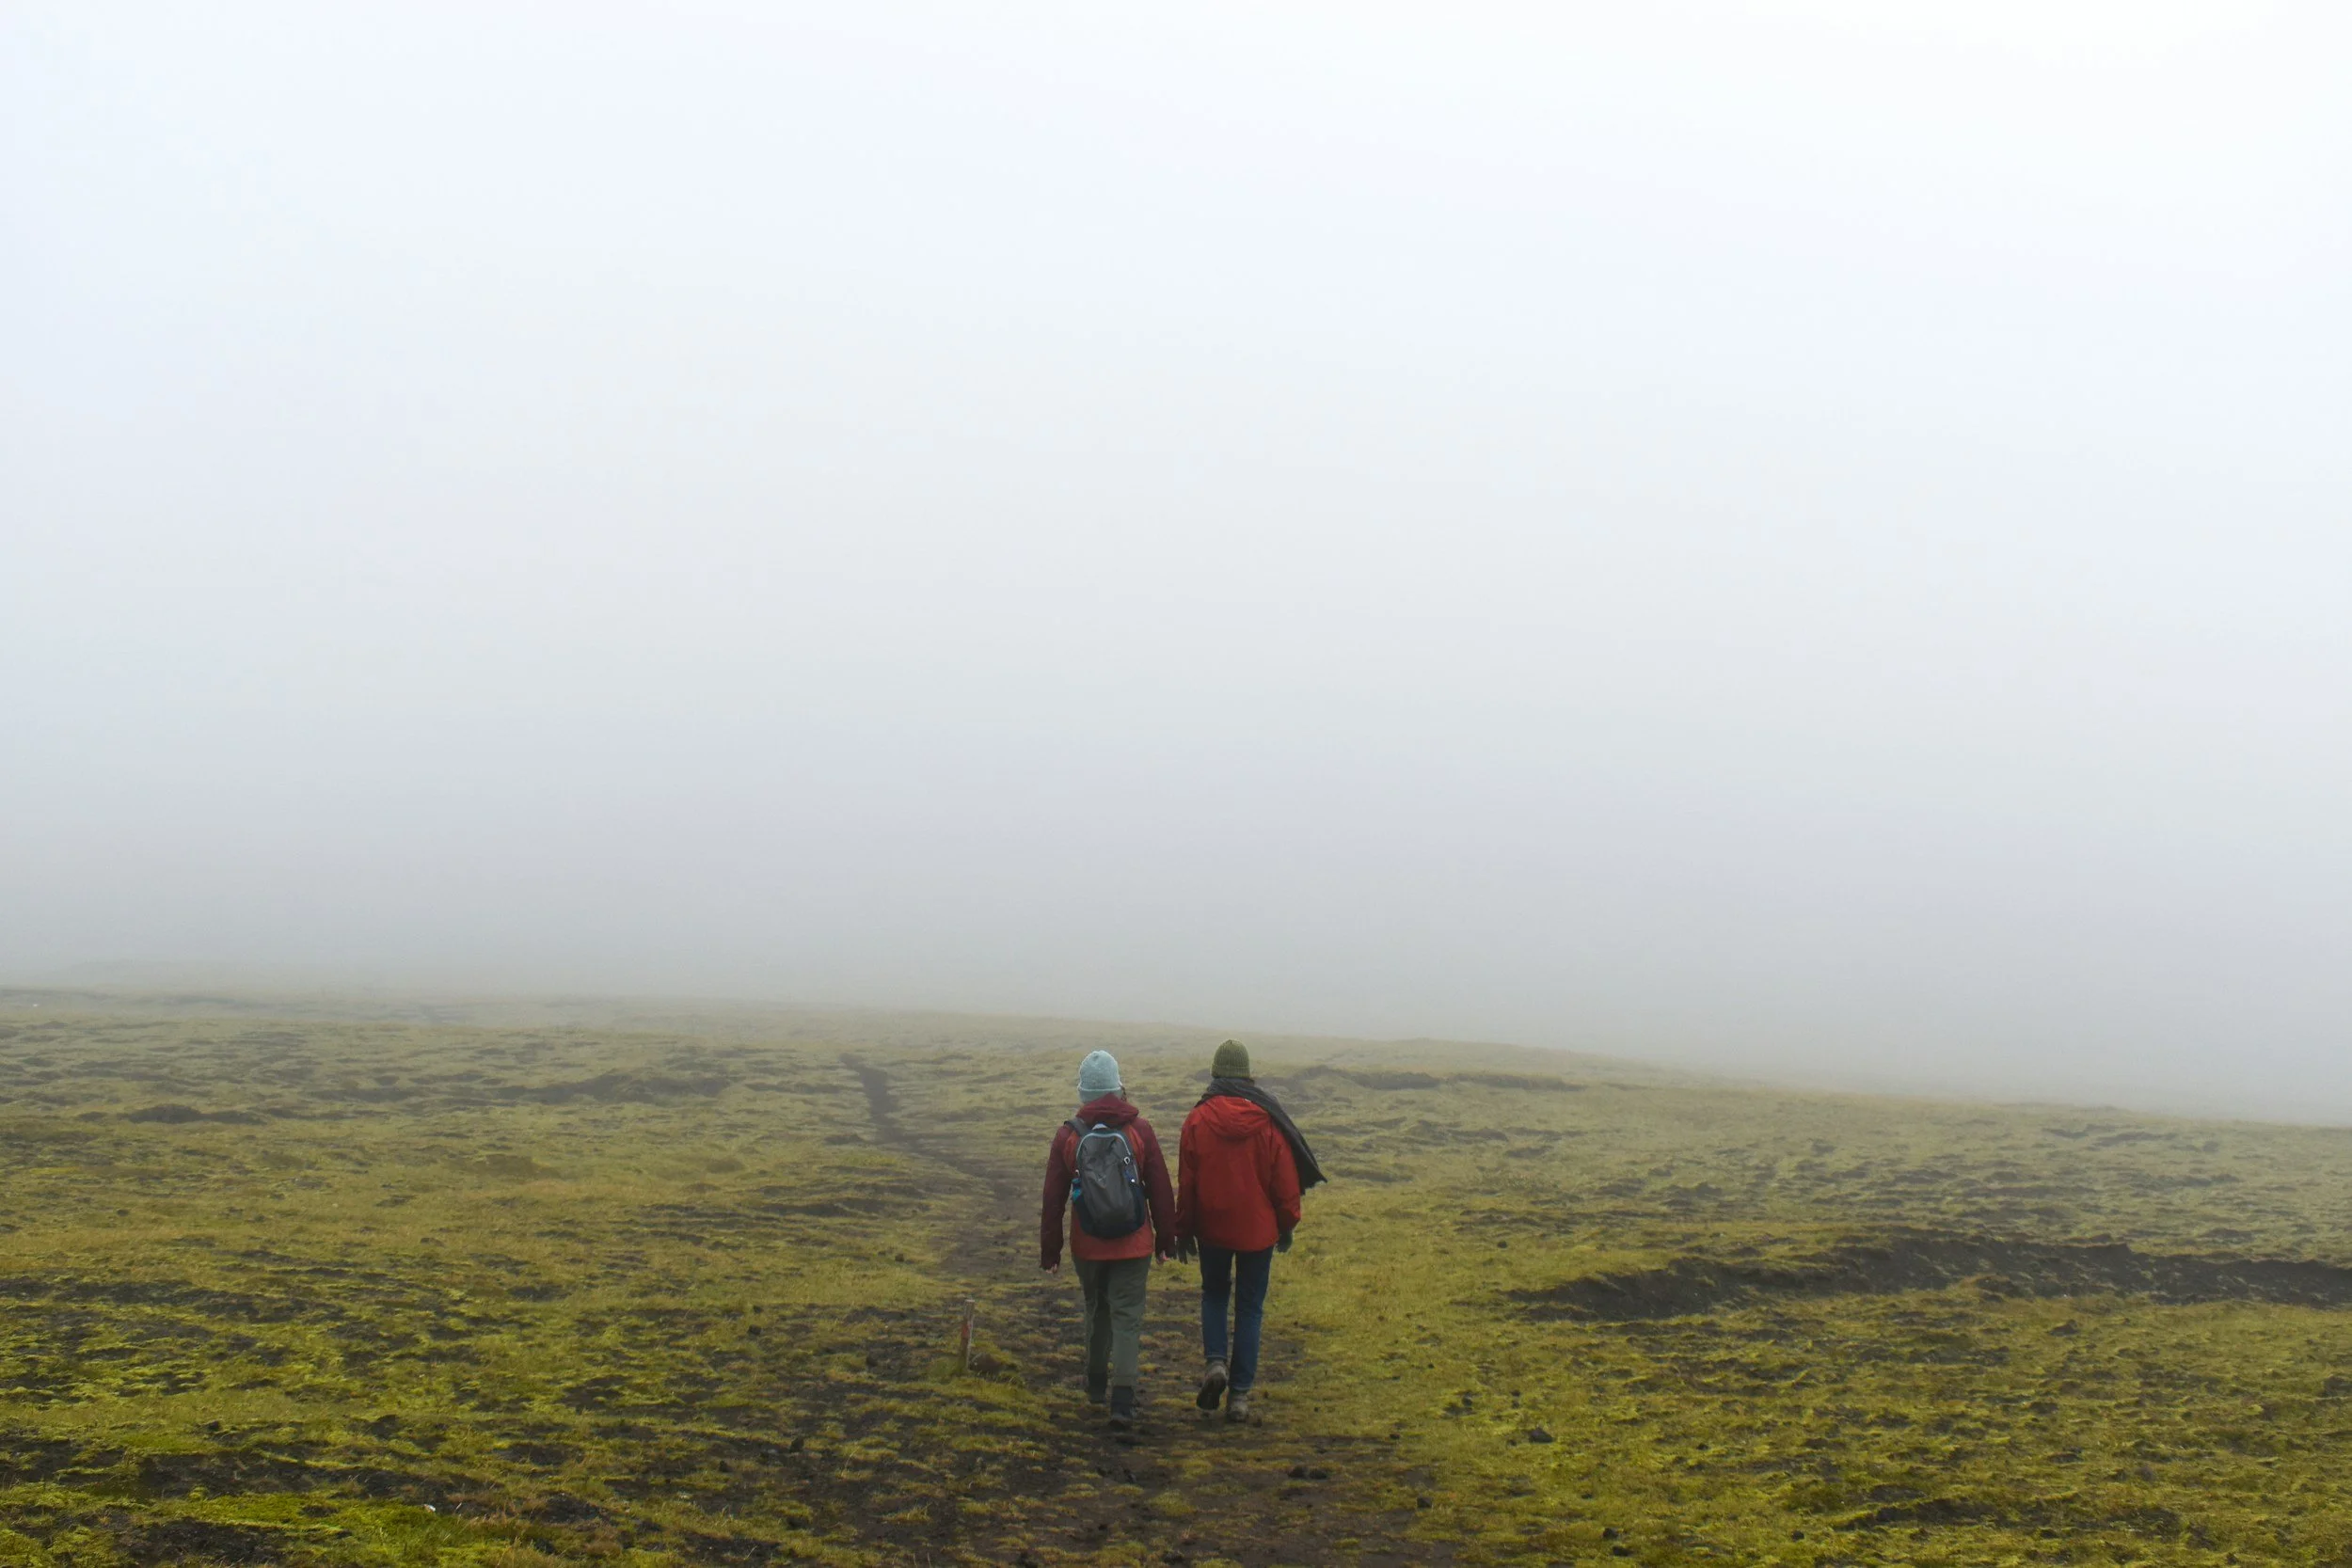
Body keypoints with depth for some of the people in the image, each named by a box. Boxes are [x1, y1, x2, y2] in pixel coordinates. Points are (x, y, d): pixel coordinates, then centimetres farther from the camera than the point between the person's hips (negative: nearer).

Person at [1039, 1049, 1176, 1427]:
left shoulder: (1067, 1135, -4)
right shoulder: (1140, 1131, -6)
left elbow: (1053, 1198, 0)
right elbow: (1160, 1191, -1)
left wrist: (1049, 1251, 8)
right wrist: (1166, 1239, 10)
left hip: (1087, 1246, 2)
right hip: (1134, 1245, -2)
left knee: (1096, 1310, 21)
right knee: (1127, 1317, 0)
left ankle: (1096, 1385, 34)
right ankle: (1122, 1399, -12)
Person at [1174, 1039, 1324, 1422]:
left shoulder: (1197, 1120, -8)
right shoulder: (1269, 1121, -9)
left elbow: (1186, 1182, -2)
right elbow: (1285, 1180, -3)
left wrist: (1183, 1231, 8)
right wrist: (1287, 1225, 11)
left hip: (1212, 1228, 0)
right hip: (1258, 1229, 0)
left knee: (1214, 1294, 21)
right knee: (1250, 1308, 9)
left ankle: (1216, 1362, -2)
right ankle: (1240, 1393, 7)